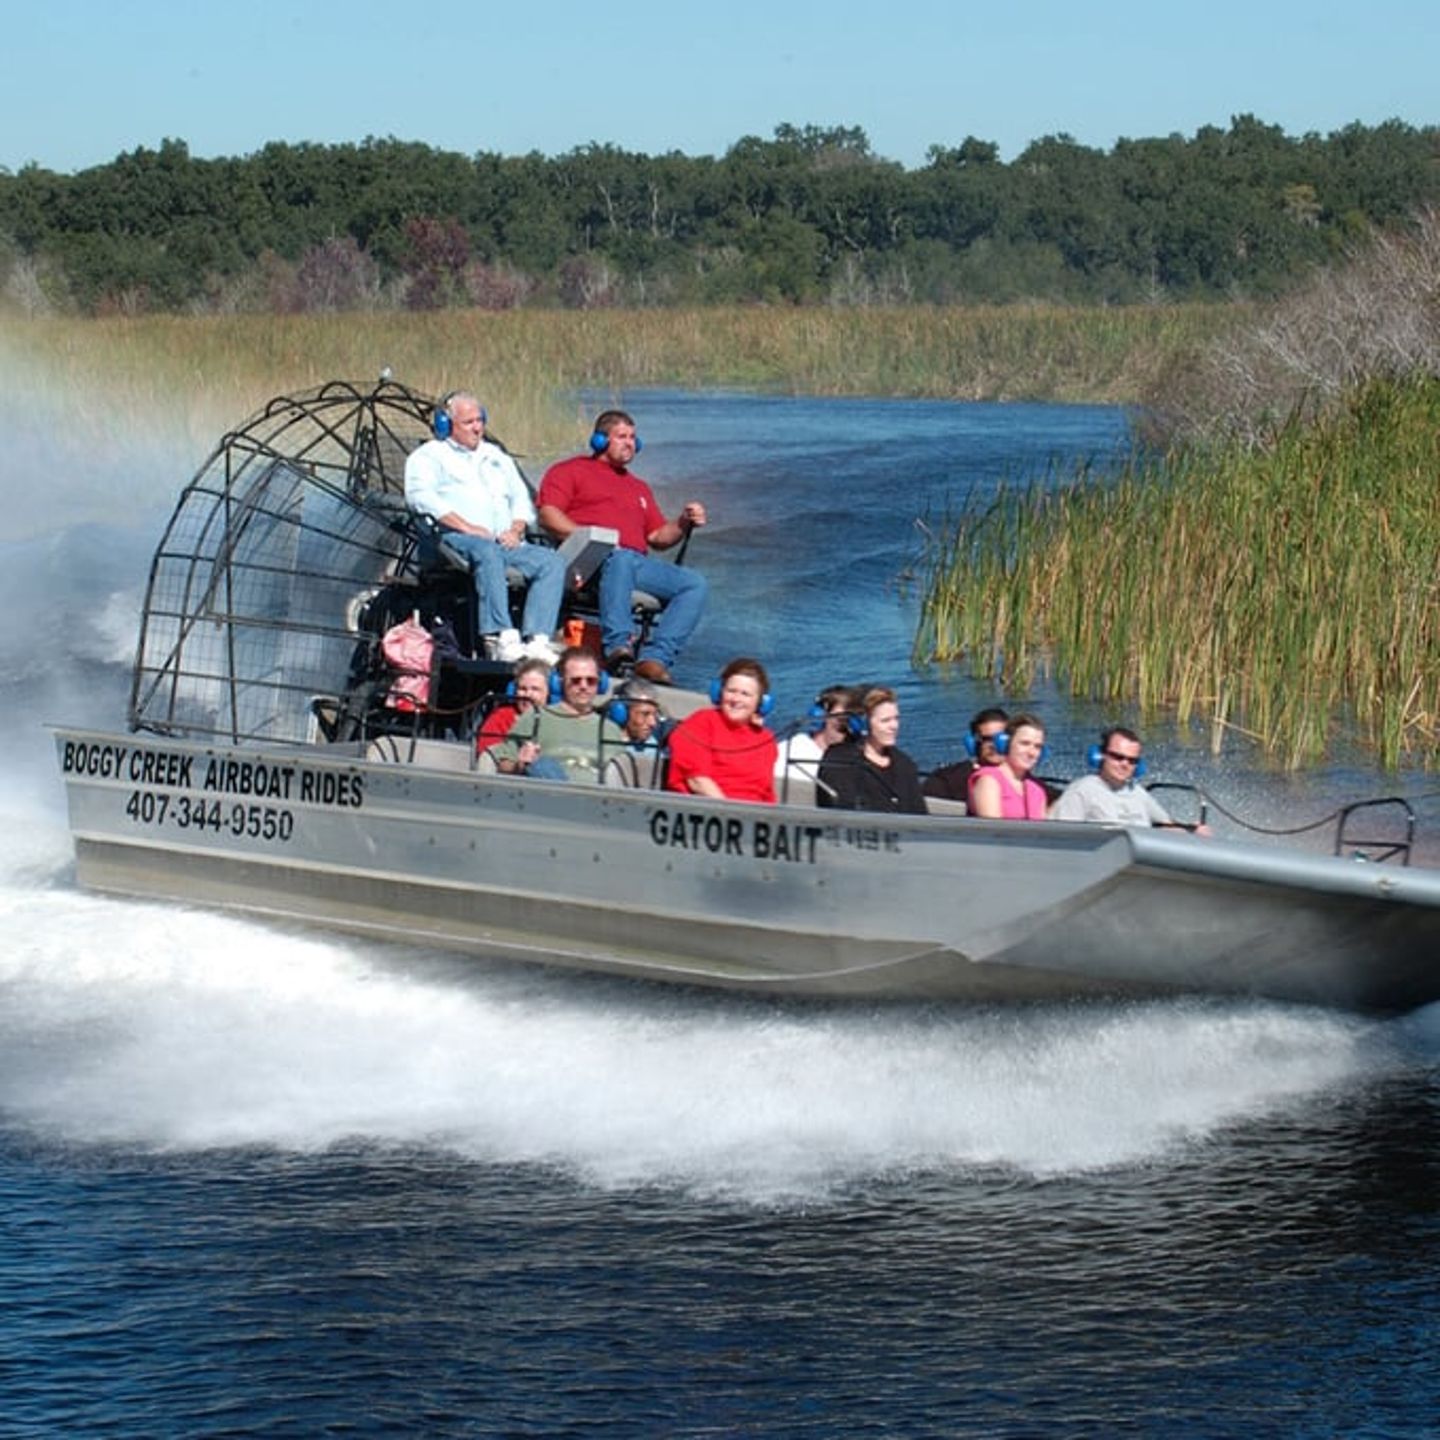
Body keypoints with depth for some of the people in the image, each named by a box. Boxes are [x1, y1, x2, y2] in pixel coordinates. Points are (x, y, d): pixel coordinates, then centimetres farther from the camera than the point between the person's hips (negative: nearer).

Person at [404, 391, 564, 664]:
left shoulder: (496, 456, 32)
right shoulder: (430, 455, 13)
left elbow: (521, 499, 26)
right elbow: (420, 496, -5)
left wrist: (516, 529, 2)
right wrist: (466, 527, -15)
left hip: (506, 541, 6)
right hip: (456, 540, -6)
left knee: (551, 561, -21)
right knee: (487, 551, -40)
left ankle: (538, 640, -35)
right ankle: (501, 639, -51)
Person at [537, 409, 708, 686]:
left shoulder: (639, 487, 36)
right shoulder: (570, 471, 18)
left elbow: (658, 537, 30)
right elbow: (548, 515, 1)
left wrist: (684, 524, 9)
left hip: (639, 562, 6)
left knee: (694, 583, -17)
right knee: (621, 559, -41)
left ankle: (655, 658, -31)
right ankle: (618, 646, -53)